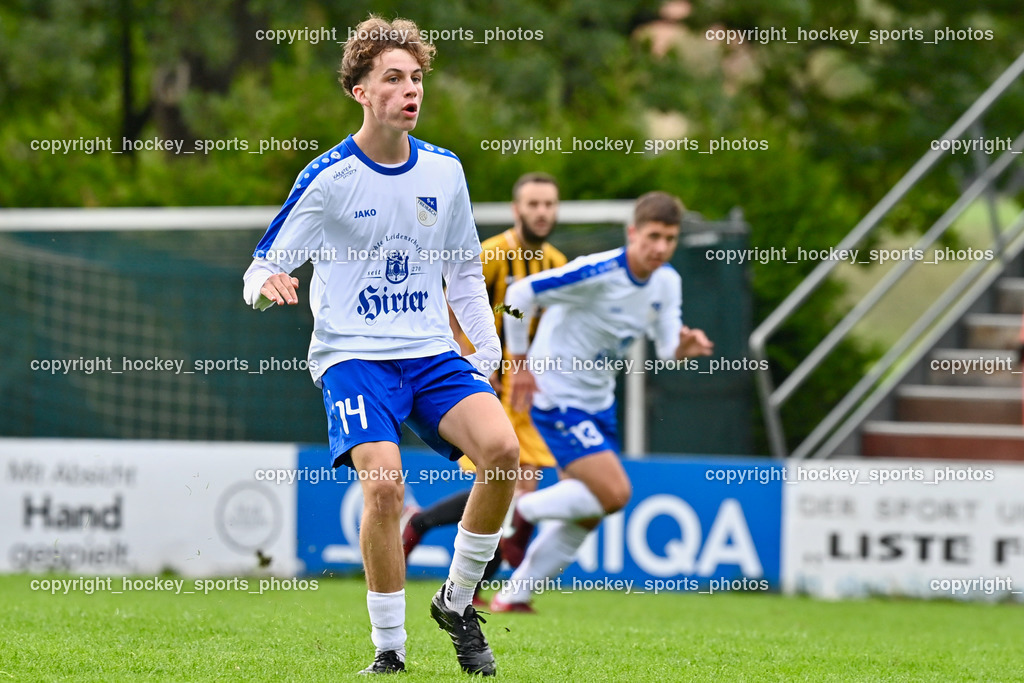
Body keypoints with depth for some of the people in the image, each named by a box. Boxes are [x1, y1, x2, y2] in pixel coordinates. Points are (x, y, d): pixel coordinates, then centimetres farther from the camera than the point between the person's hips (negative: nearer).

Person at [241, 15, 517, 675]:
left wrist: (488, 348, 8)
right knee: (384, 484, -26)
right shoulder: (329, 177, -5)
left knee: (502, 448, -22)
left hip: (433, 354, 4)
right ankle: (389, 650, -10)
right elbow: (263, 271, -2)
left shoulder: (444, 170, 8)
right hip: (353, 355, -4)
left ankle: (458, 602, 0)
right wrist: (268, 284, -27)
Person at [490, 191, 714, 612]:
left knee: (587, 515, 12)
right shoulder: (597, 273, -25)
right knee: (614, 492, -19)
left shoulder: (667, 283, -1)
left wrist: (685, 347, -23)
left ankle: (513, 596, 26)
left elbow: (667, 347, 1)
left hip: (598, 400, 9)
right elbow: (519, 295, -22)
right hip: (557, 398, -9)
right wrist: (518, 363, -16)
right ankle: (522, 511, 4)